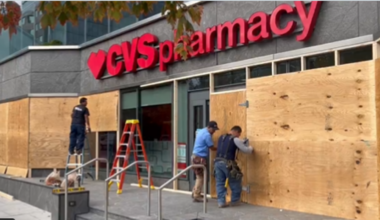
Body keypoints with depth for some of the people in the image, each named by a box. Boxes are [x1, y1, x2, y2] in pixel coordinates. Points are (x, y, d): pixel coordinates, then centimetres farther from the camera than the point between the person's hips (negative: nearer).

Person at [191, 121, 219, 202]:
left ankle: (195, 193, 25)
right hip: (199, 158, -10)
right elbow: (212, 147, -12)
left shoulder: (200, 131, 12)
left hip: (195, 156, 10)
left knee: (199, 176, 18)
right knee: (200, 177, -3)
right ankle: (197, 197, 1)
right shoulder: (207, 135, -17)